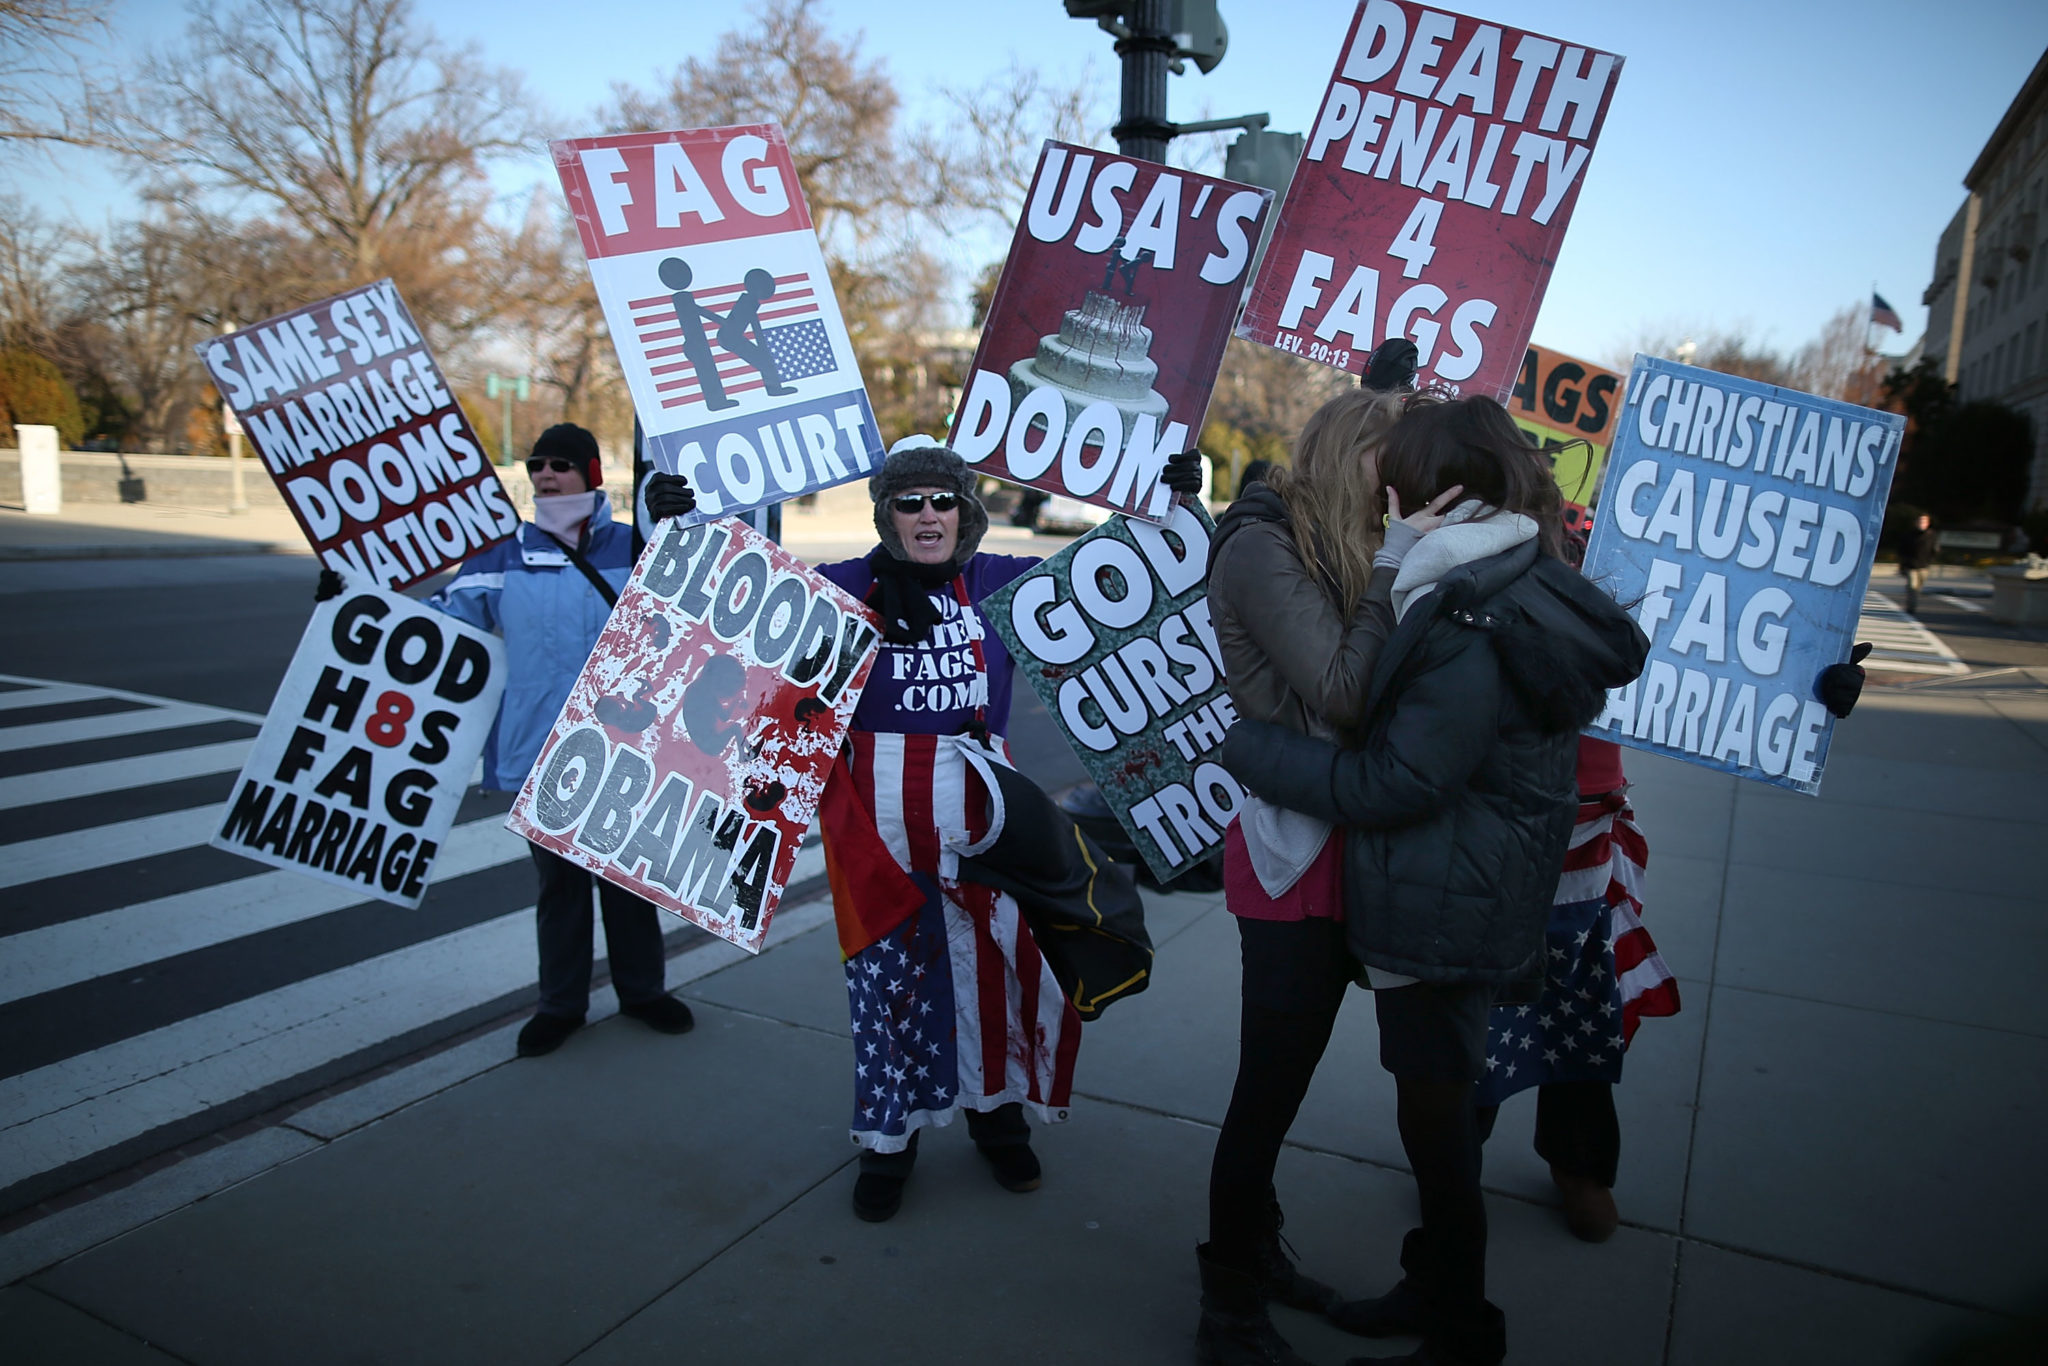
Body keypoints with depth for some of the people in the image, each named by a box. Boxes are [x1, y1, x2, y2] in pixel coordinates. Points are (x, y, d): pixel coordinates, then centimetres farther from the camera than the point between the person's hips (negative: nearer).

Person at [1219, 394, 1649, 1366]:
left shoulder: (1470, 628, -25)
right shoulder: (1516, 589, 7)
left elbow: (1392, 784, -23)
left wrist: (1245, 746, -16)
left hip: (1441, 913, -10)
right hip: (1457, 905, 10)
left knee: (1434, 1112, 6)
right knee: (1435, 1101, 22)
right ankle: (1436, 1286, 41)